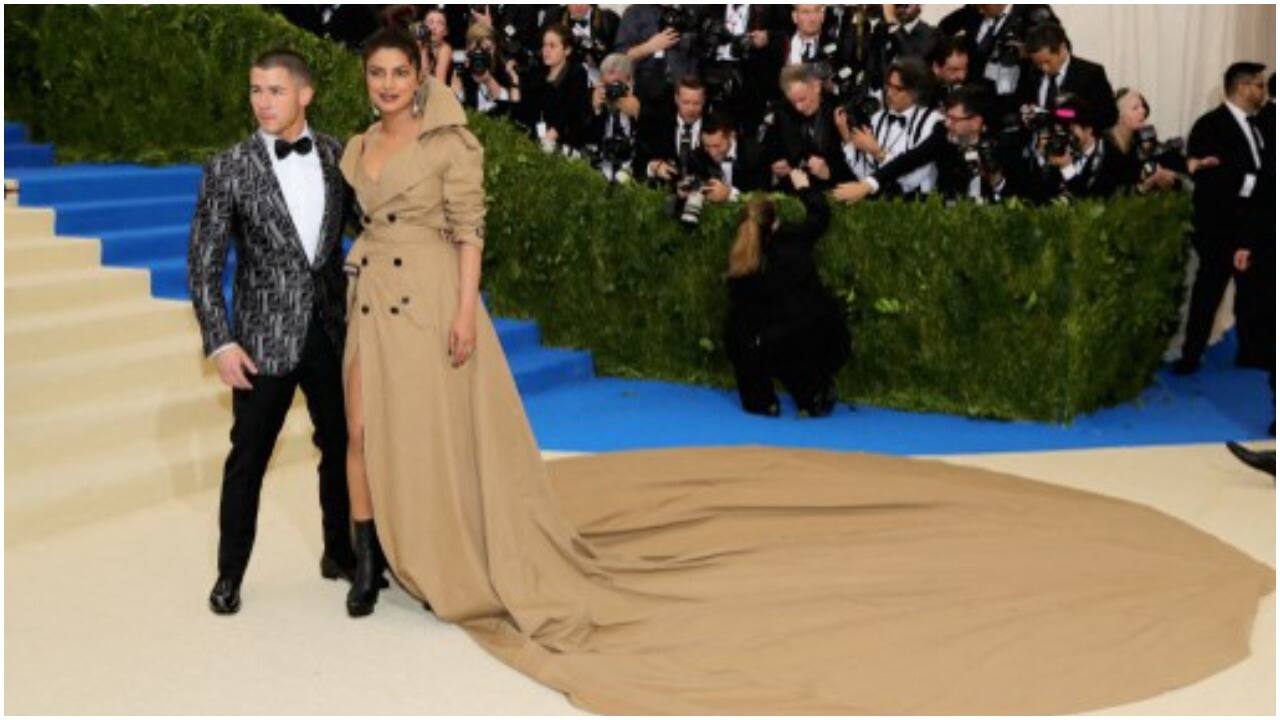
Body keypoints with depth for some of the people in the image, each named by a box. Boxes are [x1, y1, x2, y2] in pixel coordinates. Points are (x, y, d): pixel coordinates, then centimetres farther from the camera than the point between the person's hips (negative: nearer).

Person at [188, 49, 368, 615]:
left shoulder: (339, 157, 1)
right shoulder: (228, 169, -6)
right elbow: (203, 264, -5)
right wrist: (220, 343, -12)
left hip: (331, 331, 3)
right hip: (264, 339, -3)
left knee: (341, 447, 14)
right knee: (248, 460, 6)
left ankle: (340, 553, 32)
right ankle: (230, 574, 21)